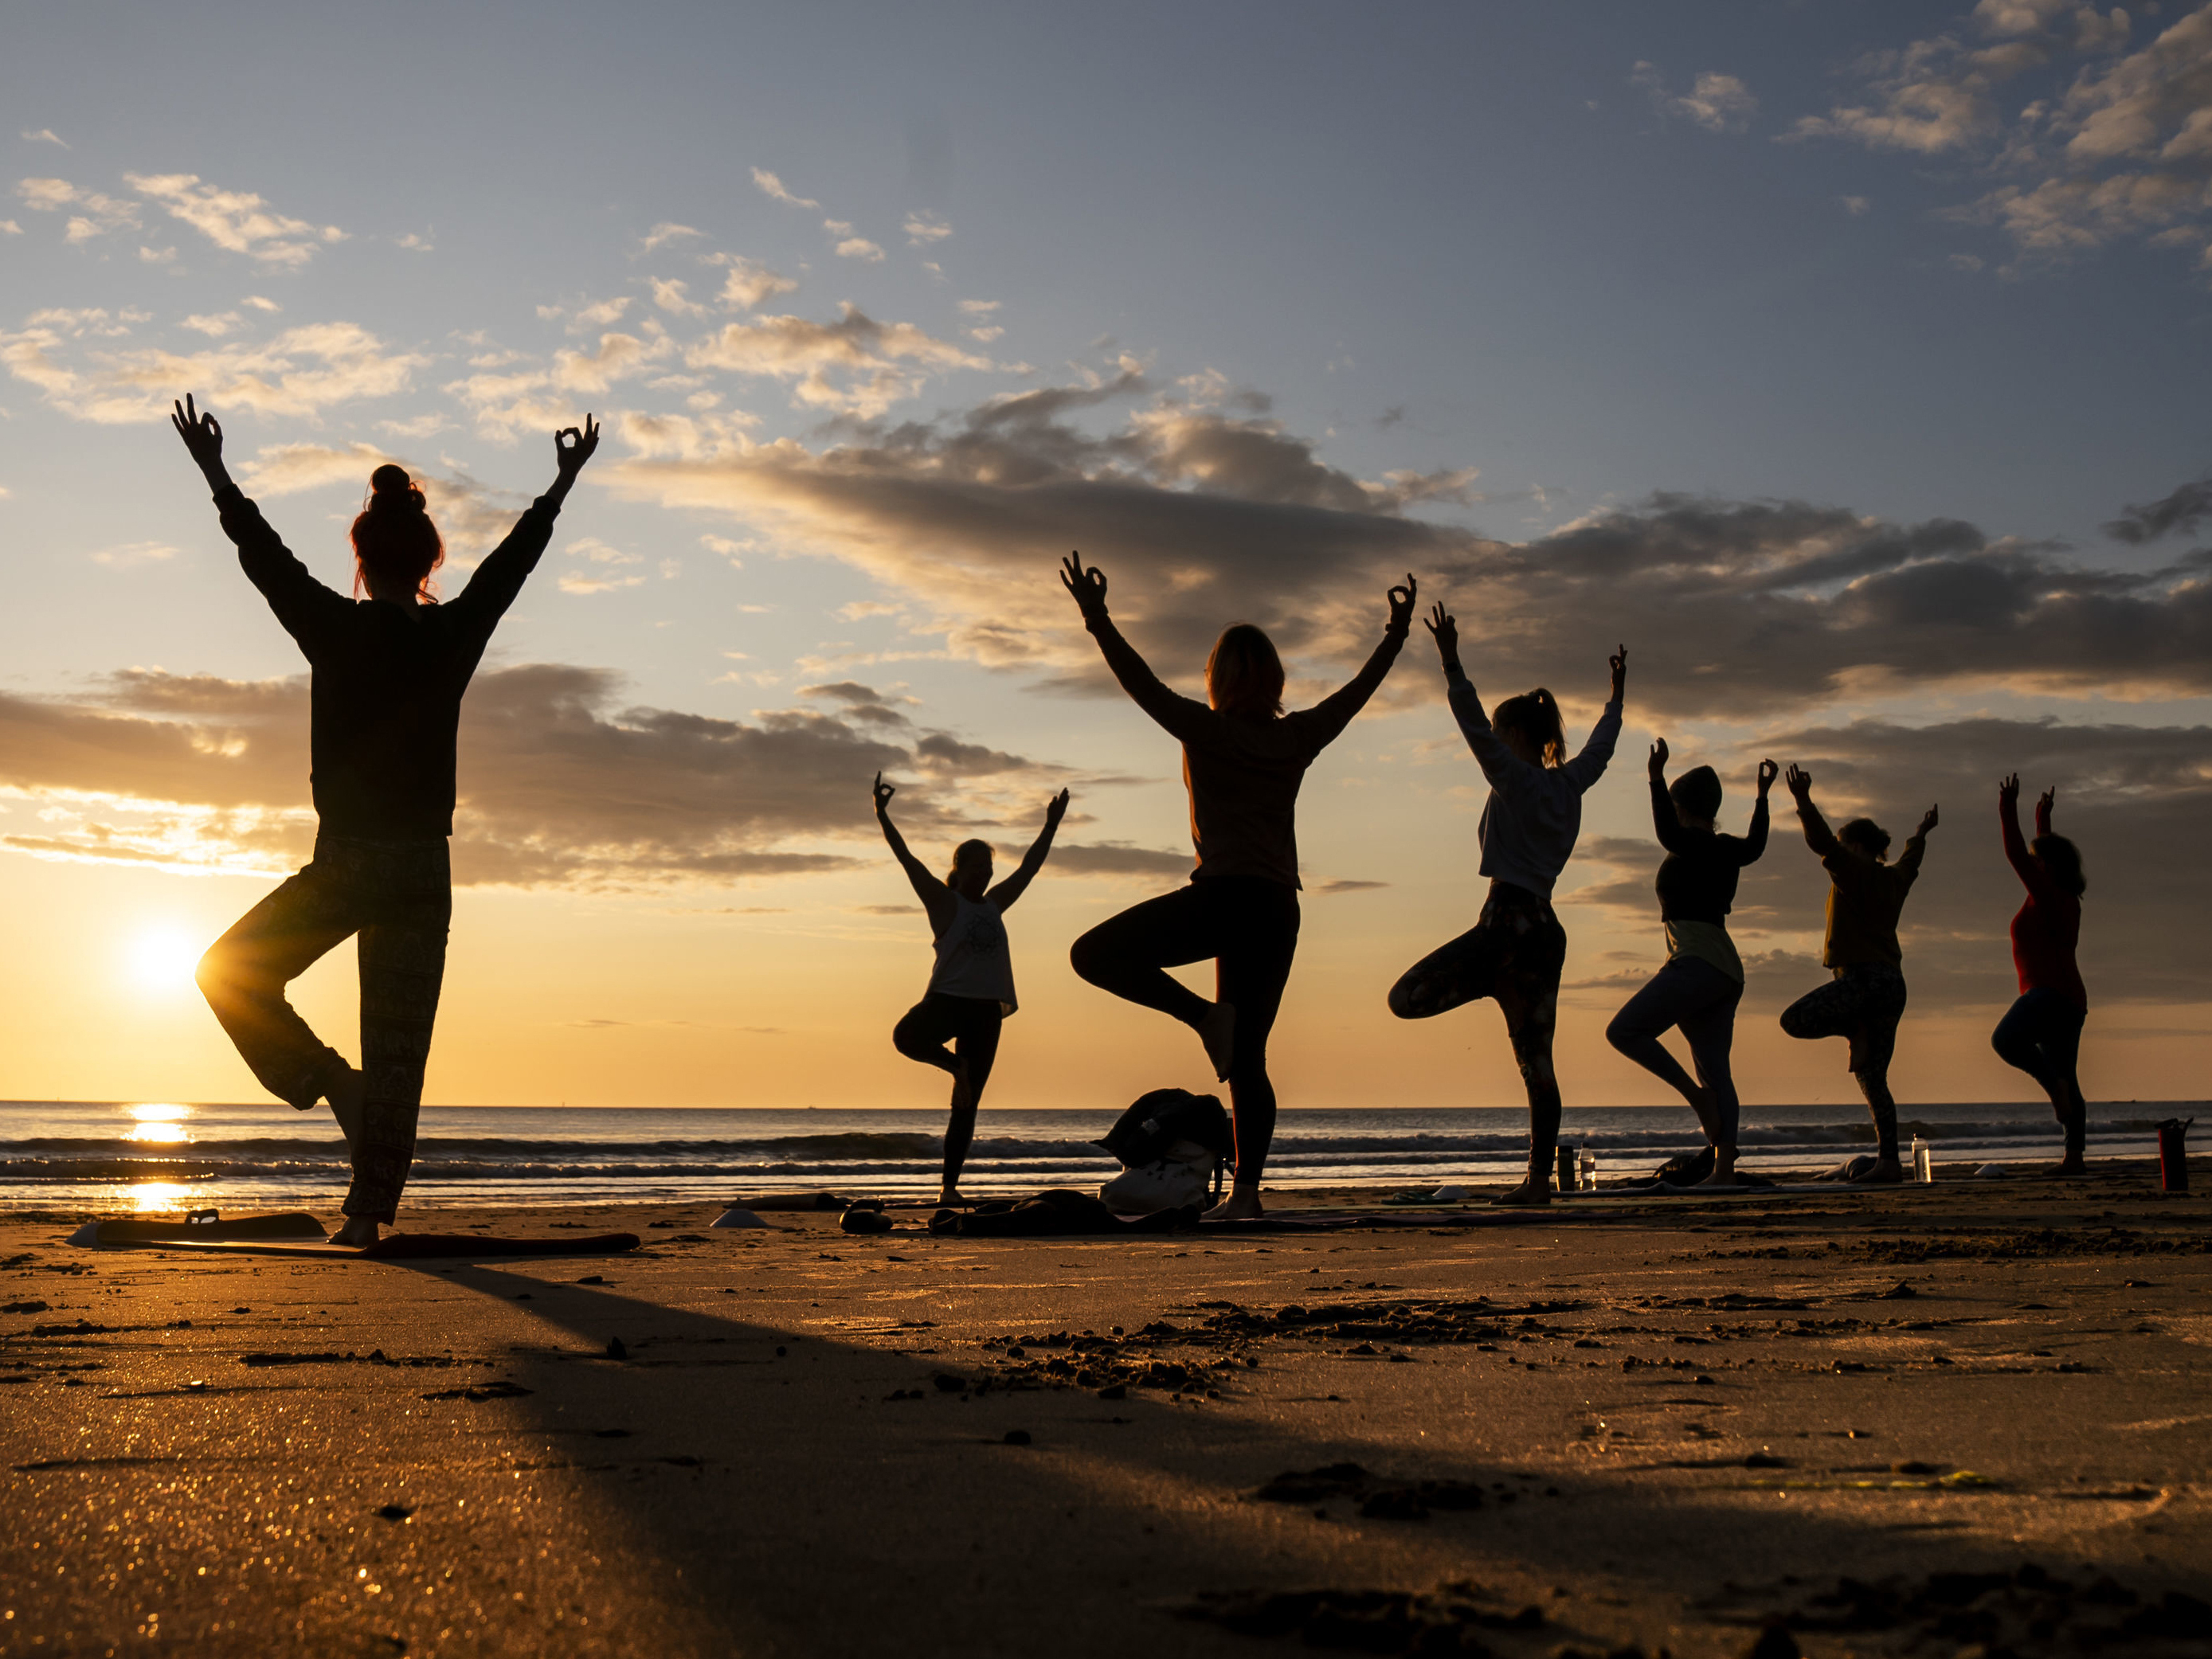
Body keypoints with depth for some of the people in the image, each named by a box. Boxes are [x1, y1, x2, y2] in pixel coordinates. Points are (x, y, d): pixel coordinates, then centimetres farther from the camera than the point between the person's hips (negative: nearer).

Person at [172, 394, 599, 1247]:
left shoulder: (335, 631, -5)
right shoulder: (455, 635, 1)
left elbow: (265, 556, 10)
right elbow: (512, 560, 16)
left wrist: (218, 478, 24)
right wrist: (561, 487, 31)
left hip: (345, 864, -3)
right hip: (424, 868, 3)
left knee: (231, 975, 16)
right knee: (397, 1053, 7)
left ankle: (334, 1086, 1)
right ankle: (370, 1209, 6)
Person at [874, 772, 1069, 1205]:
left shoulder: (994, 905, 18)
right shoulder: (944, 902, 2)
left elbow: (1029, 867, 26)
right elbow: (907, 859, -6)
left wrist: (1051, 827, 28)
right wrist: (882, 816, -15)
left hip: (985, 1010, 4)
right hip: (946, 1000, -4)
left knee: (966, 1107, 3)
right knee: (907, 1037, -37)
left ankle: (950, 1186, 7)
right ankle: (954, 1064, -7)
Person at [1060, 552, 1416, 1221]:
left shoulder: (1206, 731, -2)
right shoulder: (1297, 738, 10)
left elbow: (1142, 683, -9)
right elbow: (1358, 690, 23)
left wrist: (1097, 621, -8)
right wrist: (1397, 634, 34)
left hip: (1223, 895, -6)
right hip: (1279, 907, 6)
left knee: (1094, 954, 1)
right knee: (1248, 1059, 8)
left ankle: (1204, 1014, -10)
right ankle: (1246, 1190, 3)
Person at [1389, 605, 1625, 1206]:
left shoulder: (1517, 778, -5)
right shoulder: (1569, 784, 15)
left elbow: (1474, 726, -14)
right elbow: (1601, 745, 32)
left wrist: (1451, 661, -16)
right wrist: (1618, 694, 45)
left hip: (1509, 920, -8)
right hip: (1548, 928, 9)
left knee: (1406, 998, -10)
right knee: (1536, 1062, 6)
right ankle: (1539, 1179, 4)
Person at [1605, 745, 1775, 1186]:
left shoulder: (1692, 845, -6)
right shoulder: (1727, 851, 17)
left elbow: (1668, 833, -28)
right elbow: (1755, 844, 39)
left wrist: (1657, 779, -35)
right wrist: (1762, 795, 51)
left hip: (1698, 962, -9)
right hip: (1728, 969, 9)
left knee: (1623, 1031, -14)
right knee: (1715, 1070, 5)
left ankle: (1697, 1095, -14)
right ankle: (1724, 1169, -1)